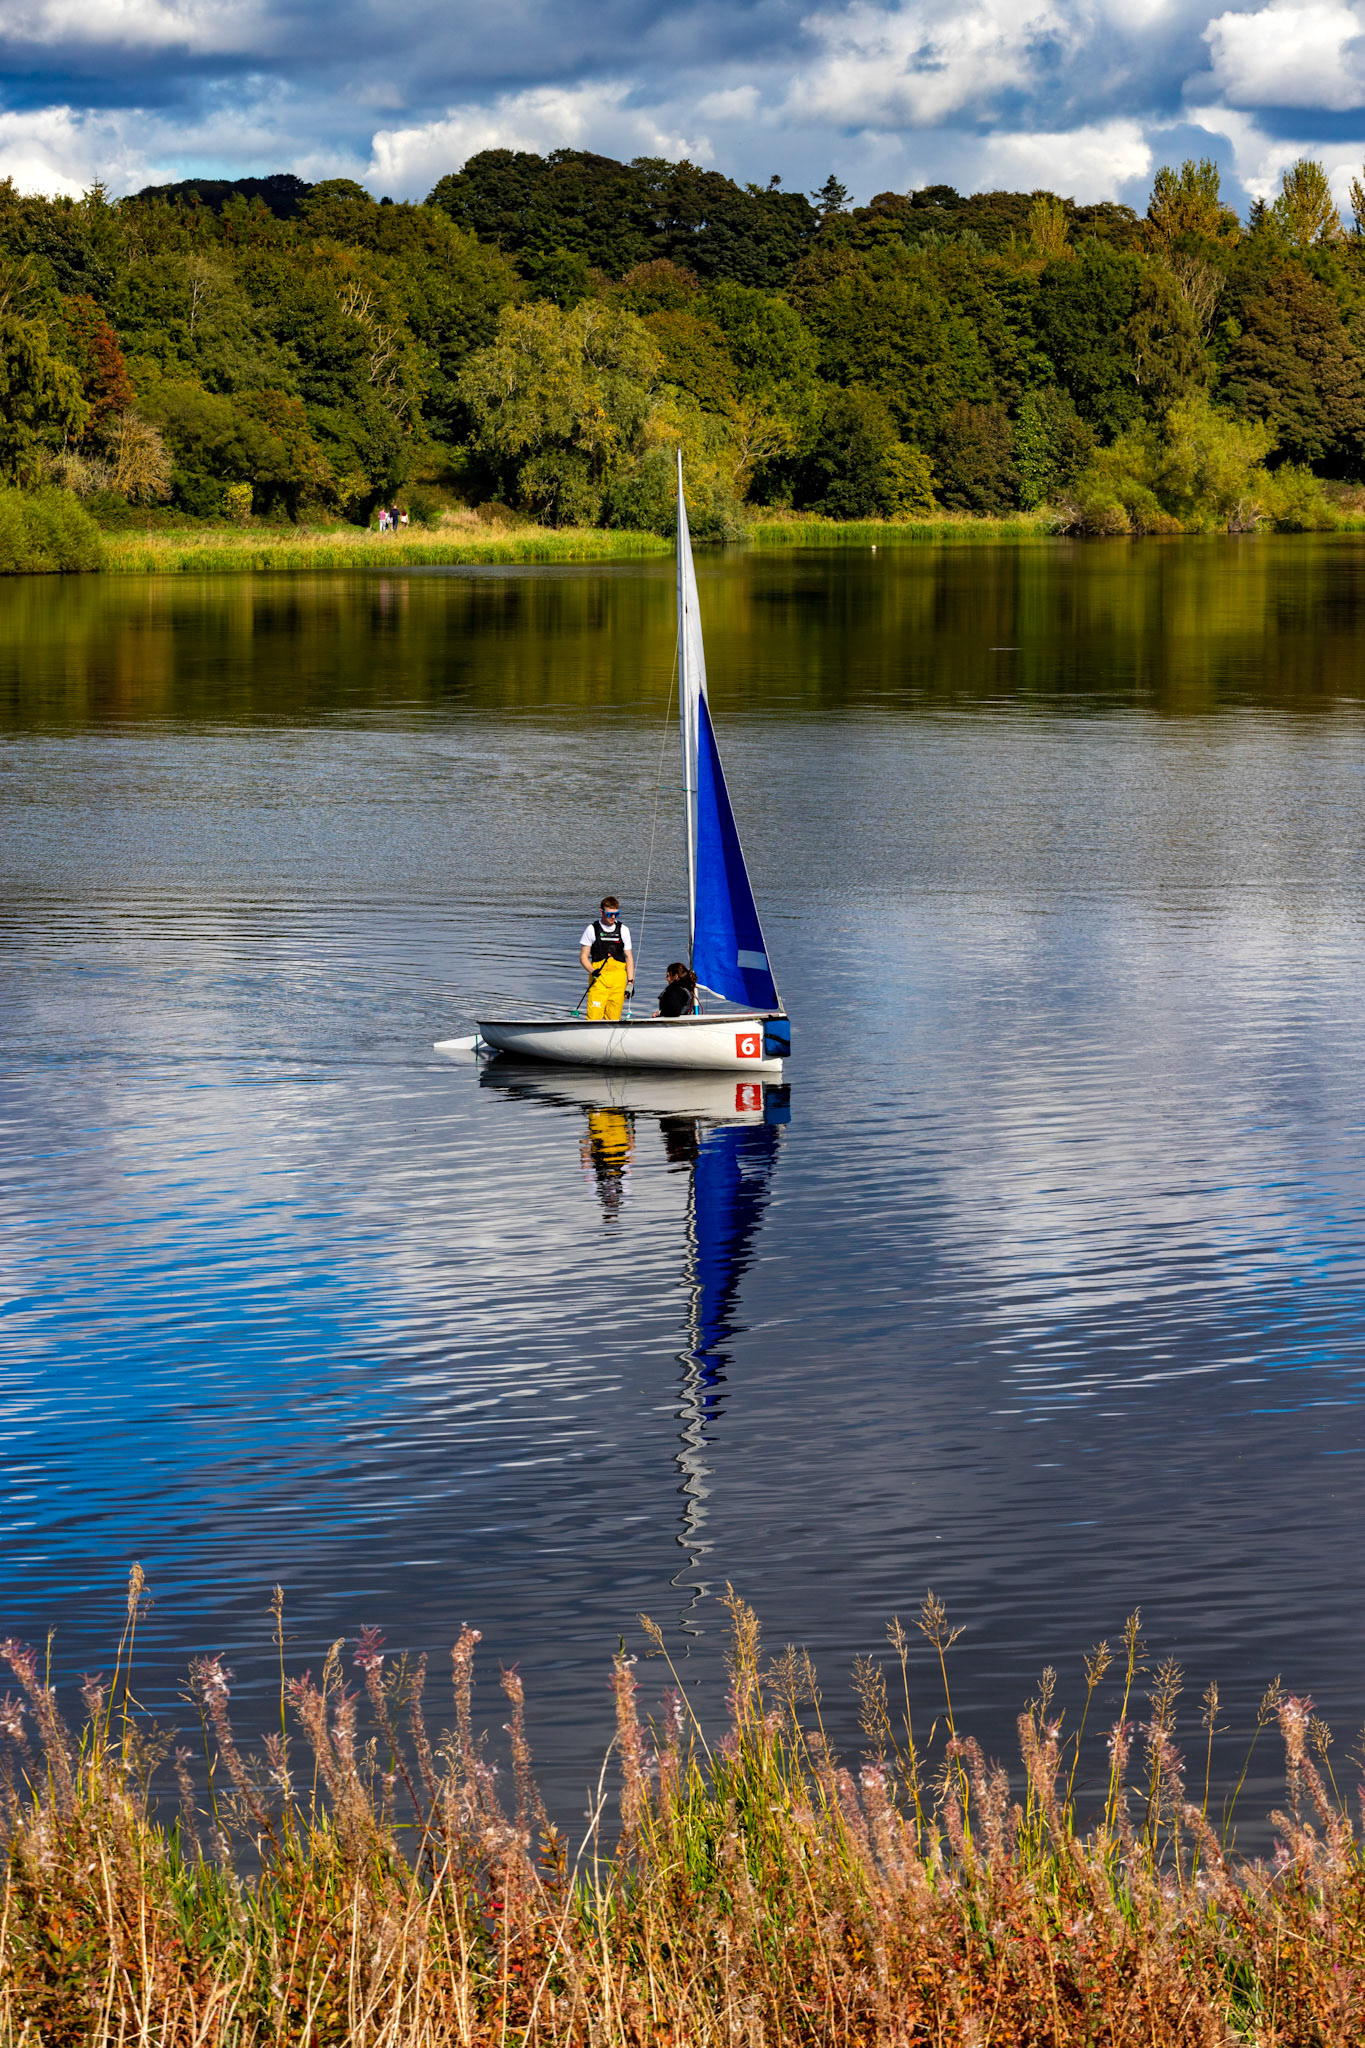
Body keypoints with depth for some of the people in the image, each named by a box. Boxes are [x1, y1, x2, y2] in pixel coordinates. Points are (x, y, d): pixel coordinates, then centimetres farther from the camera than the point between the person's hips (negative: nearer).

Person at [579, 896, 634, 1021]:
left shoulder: (623, 930, 11)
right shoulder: (592, 929, 4)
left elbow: (629, 958, 13)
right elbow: (583, 956, 5)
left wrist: (630, 983, 6)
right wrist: (592, 971, -15)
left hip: (619, 978, 2)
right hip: (598, 977, -2)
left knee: (614, 1018, 0)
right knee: (594, 1016, -13)